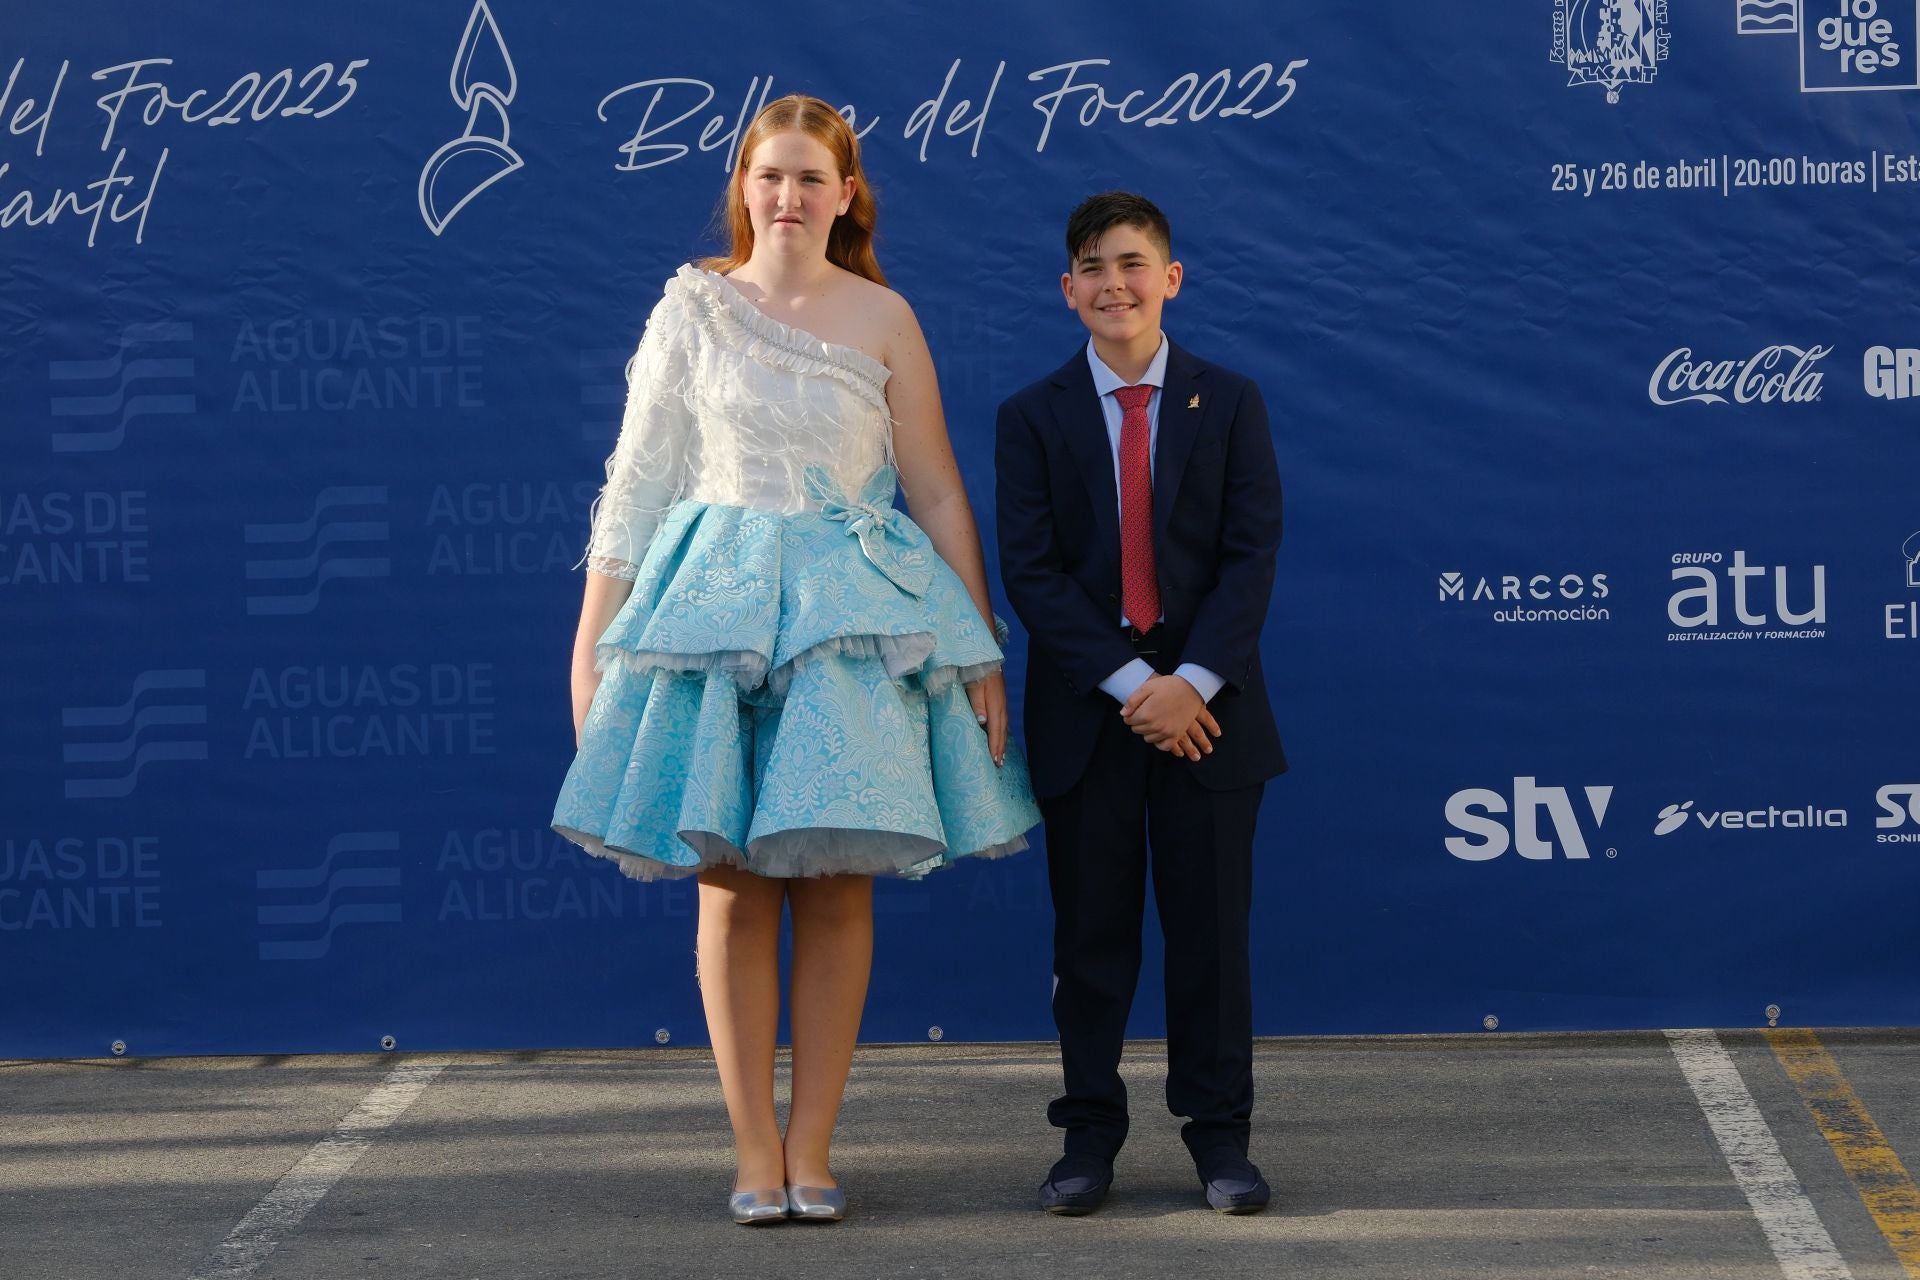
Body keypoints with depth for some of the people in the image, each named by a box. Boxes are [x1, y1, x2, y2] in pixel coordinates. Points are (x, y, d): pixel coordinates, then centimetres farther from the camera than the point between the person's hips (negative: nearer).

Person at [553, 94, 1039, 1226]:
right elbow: (638, 478, 6)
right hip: (715, 602, 0)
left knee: (837, 881, -1)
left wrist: (984, 650, 1)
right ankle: (755, 1151, 4)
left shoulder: (883, 319, 4)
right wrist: (591, 632, 3)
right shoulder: (694, 308, 4)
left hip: (856, 611, 0)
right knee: (734, 883, -1)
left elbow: (940, 495, 5)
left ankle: (812, 1152, 5)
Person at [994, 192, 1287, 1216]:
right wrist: (1130, 685, -14)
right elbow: (1030, 570, -4)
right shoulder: (1033, 417, 4)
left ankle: (1220, 1132, 11)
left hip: (1207, 703, 0)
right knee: (1091, 930, 4)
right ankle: (1089, 1133, 12)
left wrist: (1194, 682, -15)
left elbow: (1252, 555, -2)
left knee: (1210, 927, 3)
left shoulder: (1229, 404, 5)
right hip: (1083, 707, 0)